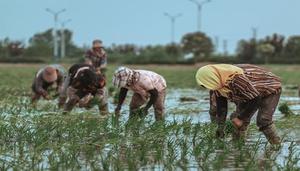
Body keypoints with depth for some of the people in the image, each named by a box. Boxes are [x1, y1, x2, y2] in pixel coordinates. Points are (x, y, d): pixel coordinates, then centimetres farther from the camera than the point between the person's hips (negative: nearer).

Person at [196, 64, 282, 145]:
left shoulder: (236, 79, -41)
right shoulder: (217, 83, -13)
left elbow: (255, 99, -35)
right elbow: (220, 105, -3)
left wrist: (240, 118, -28)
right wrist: (220, 126, -7)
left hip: (270, 89, -9)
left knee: (263, 121, -23)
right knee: (236, 117, 1)